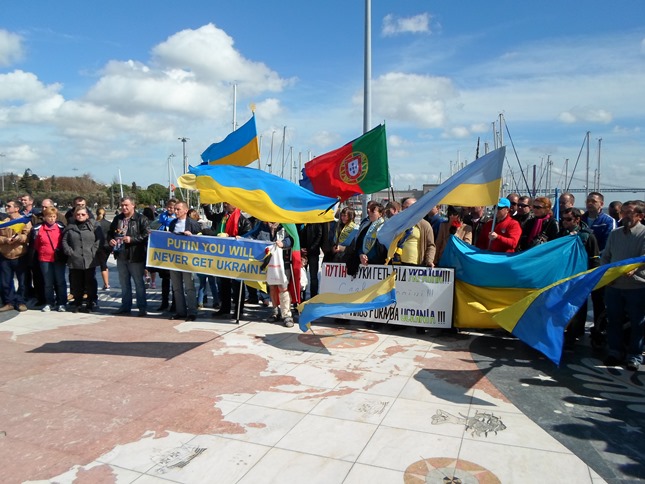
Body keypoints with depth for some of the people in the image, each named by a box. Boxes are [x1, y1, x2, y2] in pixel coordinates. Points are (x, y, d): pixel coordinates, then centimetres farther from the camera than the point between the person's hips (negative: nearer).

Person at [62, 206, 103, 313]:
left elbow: (100, 239, -1)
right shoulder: (70, 227, 10)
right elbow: (64, 241, 10)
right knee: (76, 284, 8)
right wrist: (69, 252, -3)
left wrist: (93, 251, -9)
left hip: (90, 261, -2)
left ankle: (91, 304, 14)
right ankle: (77, 303, 21)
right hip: (74, 261, 2)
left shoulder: (94, 226, 3)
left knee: (90, 282, 4)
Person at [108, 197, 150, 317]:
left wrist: (132, 239, -21)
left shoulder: (141, 219, -6)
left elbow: (146, 235, -14)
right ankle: (125, 306, 26)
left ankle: (142, 307, 7)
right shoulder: (117, 219, 14)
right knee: (124, 283, 15)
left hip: (135, 256, -6)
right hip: (121, 256, 6)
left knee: (139, 283, 0)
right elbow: (110, 233, 23)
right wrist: (110, 240, 2)